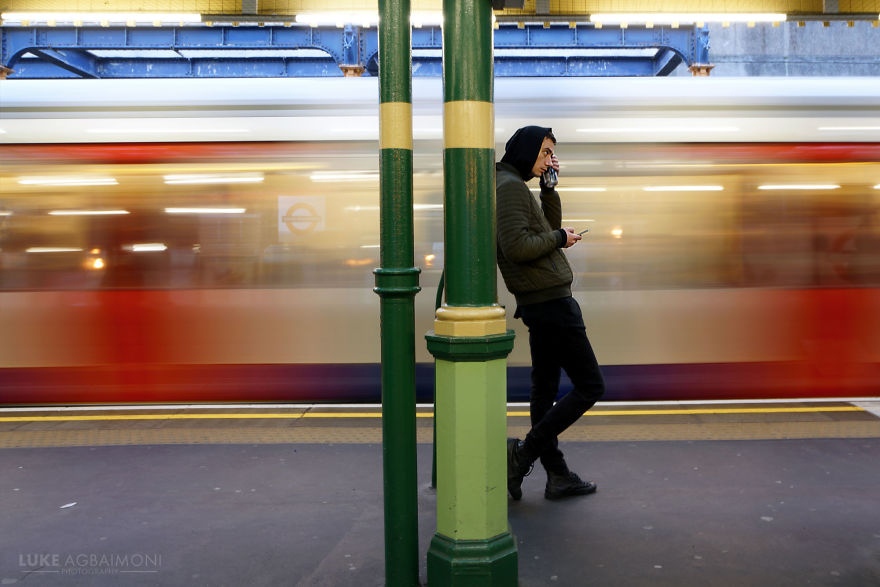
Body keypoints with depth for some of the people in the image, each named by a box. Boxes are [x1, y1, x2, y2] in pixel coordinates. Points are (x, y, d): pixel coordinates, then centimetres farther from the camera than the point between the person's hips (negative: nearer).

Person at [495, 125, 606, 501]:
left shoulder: (513, 186, 19)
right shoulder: (510, 186, -13)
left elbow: (550, 227, 22)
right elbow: (517, 246, -25)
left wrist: (549, 187, 11)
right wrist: (560, 238, -11)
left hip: (540, 302, 11)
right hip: (551, 301, -11)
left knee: (545, 388, 12)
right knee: (590, 386, -4)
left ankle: (558, 476, 22)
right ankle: (524, 453, -1)